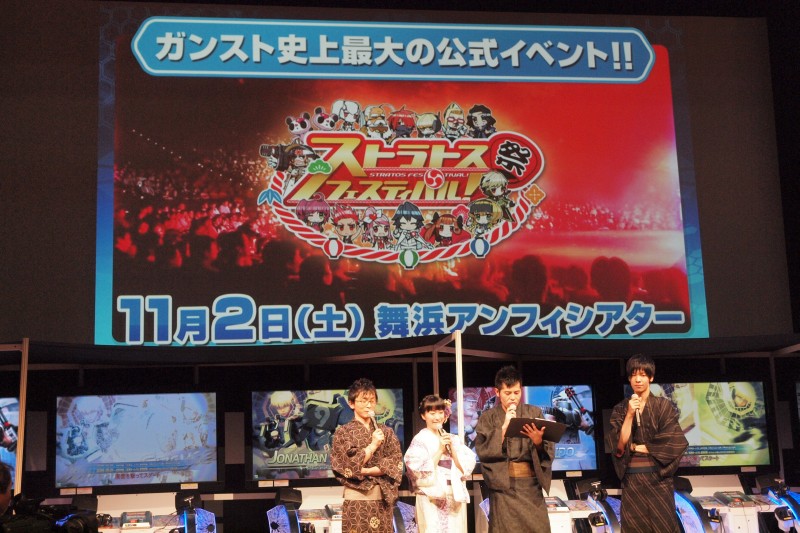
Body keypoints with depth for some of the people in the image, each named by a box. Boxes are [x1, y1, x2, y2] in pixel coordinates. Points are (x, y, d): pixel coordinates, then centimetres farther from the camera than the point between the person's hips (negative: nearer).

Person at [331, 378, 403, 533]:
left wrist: (365, 471, -12)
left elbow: (396, 463, -1)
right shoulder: (343, 432, 2)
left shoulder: (386, 432, 10)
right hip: (356, 499, -3)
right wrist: (373, 445, -10)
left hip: (382, 498, 3)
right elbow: (347, 466, -8)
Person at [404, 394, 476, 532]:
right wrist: (440, 450, -14)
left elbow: (466, 467, 4)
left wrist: (452, 448, -7)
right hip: (432, 500, -5)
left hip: (456, 498, 5)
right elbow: (420, 471, -13)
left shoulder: (453, 439, 11)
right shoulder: (420, 440, -4)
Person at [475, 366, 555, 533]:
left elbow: (549, 452, 1)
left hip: (531, 485, 1)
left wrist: (538, 441, -20)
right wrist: (504, 427, -14)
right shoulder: (488, 418, 4)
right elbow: (482, 451, -8)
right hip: (503, 486, -1)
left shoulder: (534, 413, 7)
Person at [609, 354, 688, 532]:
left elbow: (673, 442, -9)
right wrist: (630, 414, -15)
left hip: (658, 477, -2)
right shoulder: (620, 409, 4)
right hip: (632, 479, 2)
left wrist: (636, 447, -5)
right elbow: (619, 446, -6)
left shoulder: (664, 406, 0)